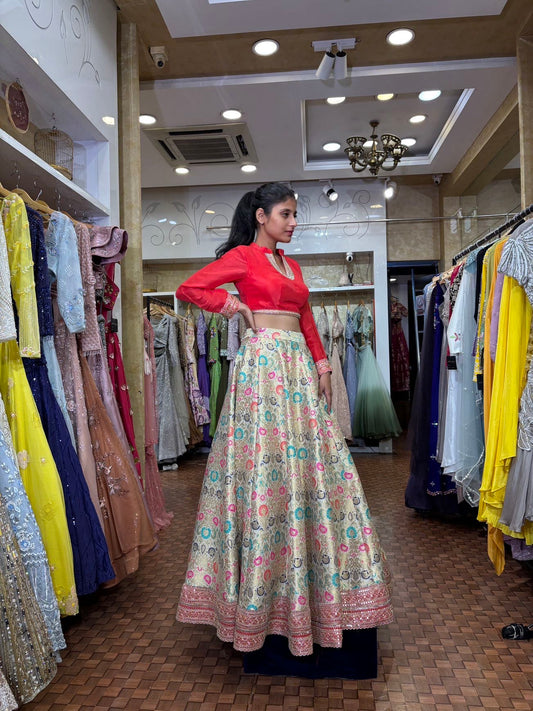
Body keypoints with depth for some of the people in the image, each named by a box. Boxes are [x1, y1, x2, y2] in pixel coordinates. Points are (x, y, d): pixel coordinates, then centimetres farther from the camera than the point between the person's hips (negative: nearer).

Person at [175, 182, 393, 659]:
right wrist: (234, 305, -5)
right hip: (263, 364, -7)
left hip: (299, 368, 7)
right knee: (266, 469, -5)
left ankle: (311, 583, 23)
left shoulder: (291, 265, 20)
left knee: (309, 467, 8)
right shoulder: (242, 256, 0)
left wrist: (322, 363, 10)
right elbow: (188, 289, -6)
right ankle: (261, 588, 11)